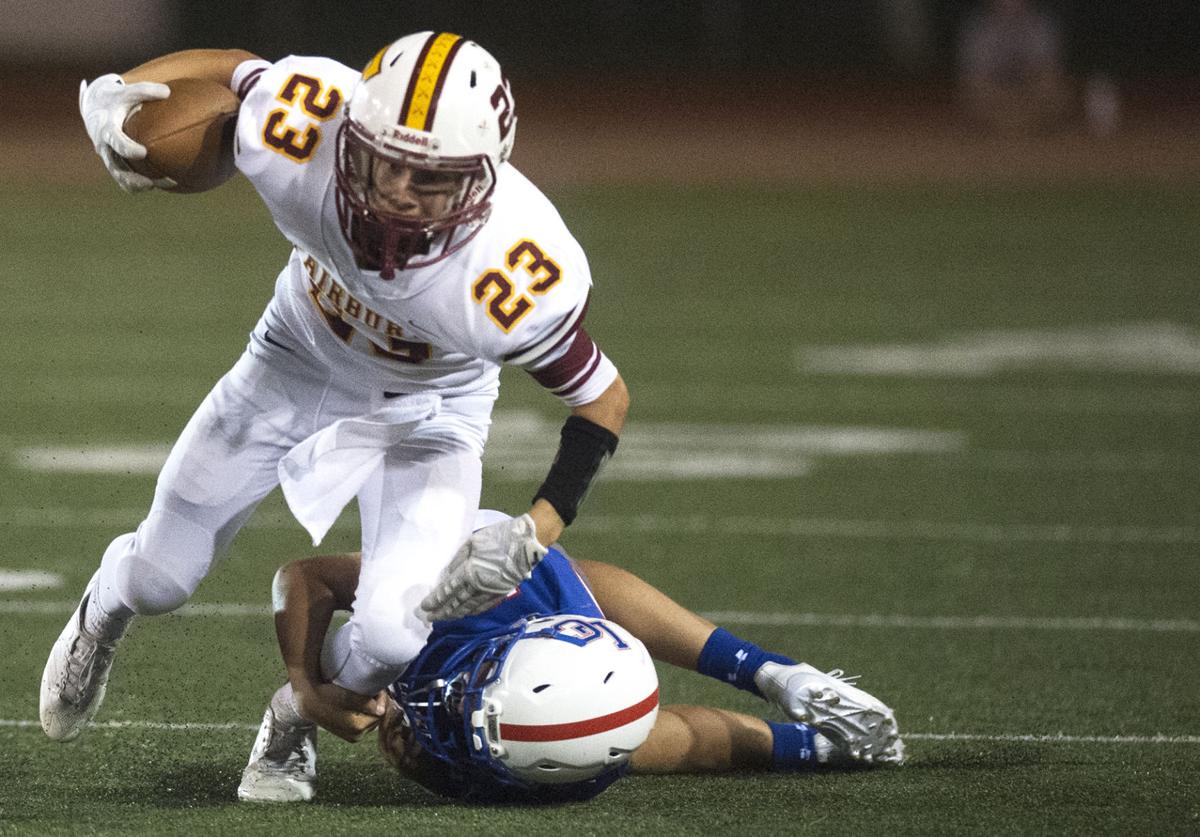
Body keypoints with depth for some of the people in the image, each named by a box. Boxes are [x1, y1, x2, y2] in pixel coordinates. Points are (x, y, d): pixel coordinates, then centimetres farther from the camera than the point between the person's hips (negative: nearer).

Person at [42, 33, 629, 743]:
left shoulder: (520, 282, -41)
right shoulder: (301, 132, -37)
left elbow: (605, 400, -21)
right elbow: (228, 68, -13)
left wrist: (537, 533, -28)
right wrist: (111, 95, -29)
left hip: (428, 409, -2)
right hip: (299, 358, 2)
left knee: (392, 627, -22)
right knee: (159, 577, 13)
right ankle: (105, 612, 54)